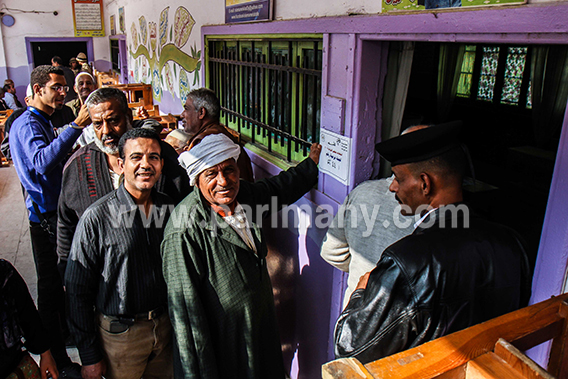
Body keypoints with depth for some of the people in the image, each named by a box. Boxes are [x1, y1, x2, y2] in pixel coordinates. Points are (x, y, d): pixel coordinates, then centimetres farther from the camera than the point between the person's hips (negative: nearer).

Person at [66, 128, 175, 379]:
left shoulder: (171, 209, -2)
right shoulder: (97, 217, -14)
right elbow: (78, 290, -9)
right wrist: (89, 356, -7)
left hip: (167, 326, 4)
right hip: (119, 332, -3)